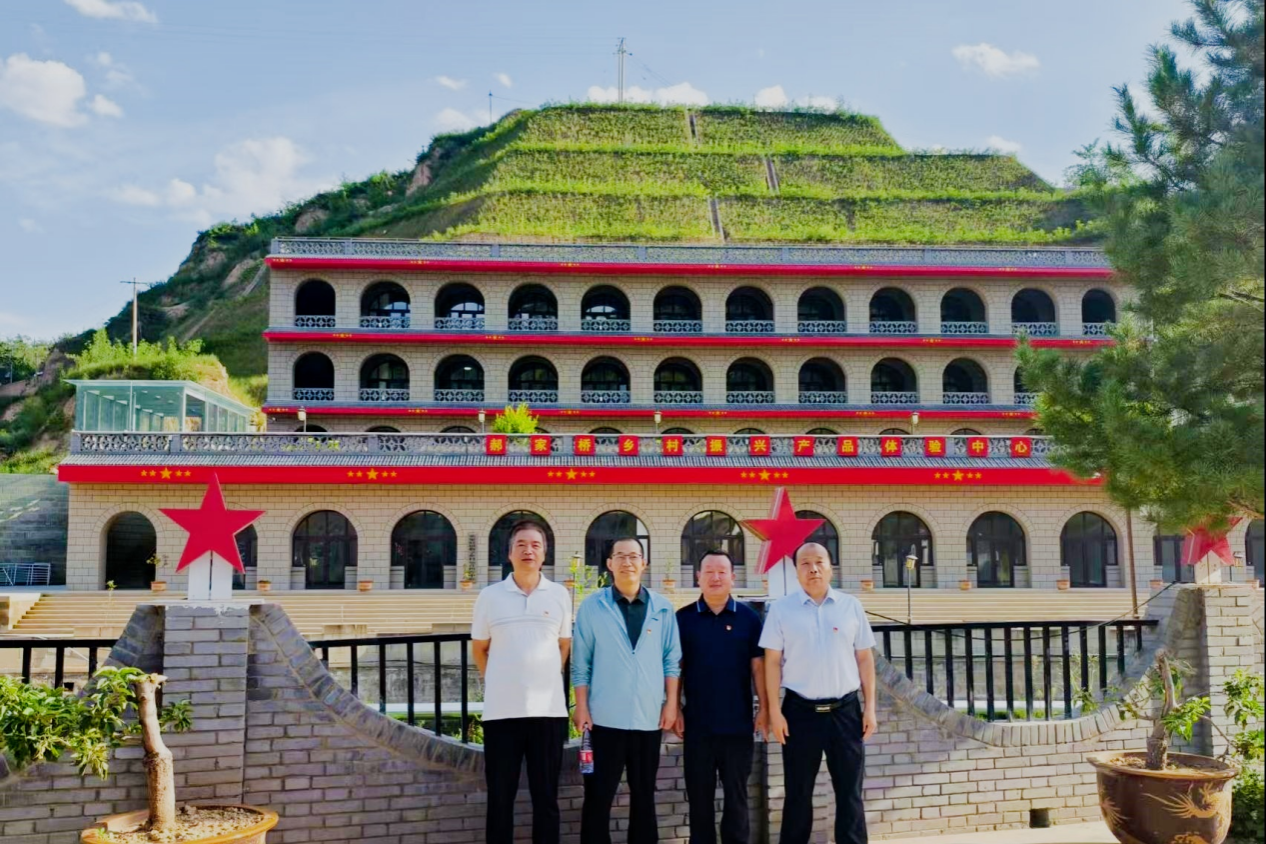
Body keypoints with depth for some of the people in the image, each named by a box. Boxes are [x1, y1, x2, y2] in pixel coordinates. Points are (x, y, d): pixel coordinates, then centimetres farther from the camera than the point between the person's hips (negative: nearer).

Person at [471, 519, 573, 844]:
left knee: (546, 797, 9)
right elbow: (479, 648, 11)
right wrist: (501, 682, 10)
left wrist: (546, 679, 9)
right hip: (501, 710, 0)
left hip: (548, 709, 1)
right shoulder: (490, 596, 1)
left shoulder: (560, 595, 3)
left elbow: (564, 645, 12)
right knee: (500, 797, 7)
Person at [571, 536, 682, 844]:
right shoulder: (592, 606, 0)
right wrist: (581, 707, -5)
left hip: (649, 717, 2)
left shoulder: (662, 608, 5)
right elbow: (581, 662, 0)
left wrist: (671, 703, 1)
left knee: (644, 796, 13)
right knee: (599, 797, 4)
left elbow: (672, 659, 7)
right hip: (605, 717, -2)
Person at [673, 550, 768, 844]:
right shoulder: (683, 618, 1)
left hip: (738, 722, 0)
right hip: (697, 723, 0)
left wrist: (764, 707, -4)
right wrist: (675, 708, -3)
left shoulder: (748, 617, 1)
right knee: (699, 795, 10)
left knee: (737, 794, 10)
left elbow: (758, 665, 2)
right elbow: (675, 666, 3)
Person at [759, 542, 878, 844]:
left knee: (850, 792, 8)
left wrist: (870, 707, 2)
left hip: (846, 709, 1)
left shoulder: (851, 606, 5)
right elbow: (772, 662, -1)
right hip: (800, 711, -1)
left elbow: (865, 658, 7)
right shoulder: (781, 609, 0)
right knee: (798, 792, 8)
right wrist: (774, 711, -6)